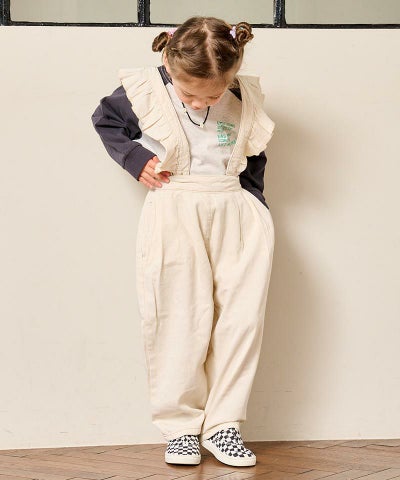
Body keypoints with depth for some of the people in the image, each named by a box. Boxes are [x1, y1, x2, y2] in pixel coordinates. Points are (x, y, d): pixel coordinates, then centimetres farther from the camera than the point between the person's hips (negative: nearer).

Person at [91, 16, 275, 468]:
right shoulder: (146, 92, -3)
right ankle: (180, 425, 8)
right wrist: (134, 158, 1)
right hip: (173, 212, -2)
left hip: (237, 211, 2)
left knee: (243, 317, -3)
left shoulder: (245, 101, 3)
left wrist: (253, 205, 11)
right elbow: (104, 118, 14)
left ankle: (223, 424, 6)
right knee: (179, 321, -4)